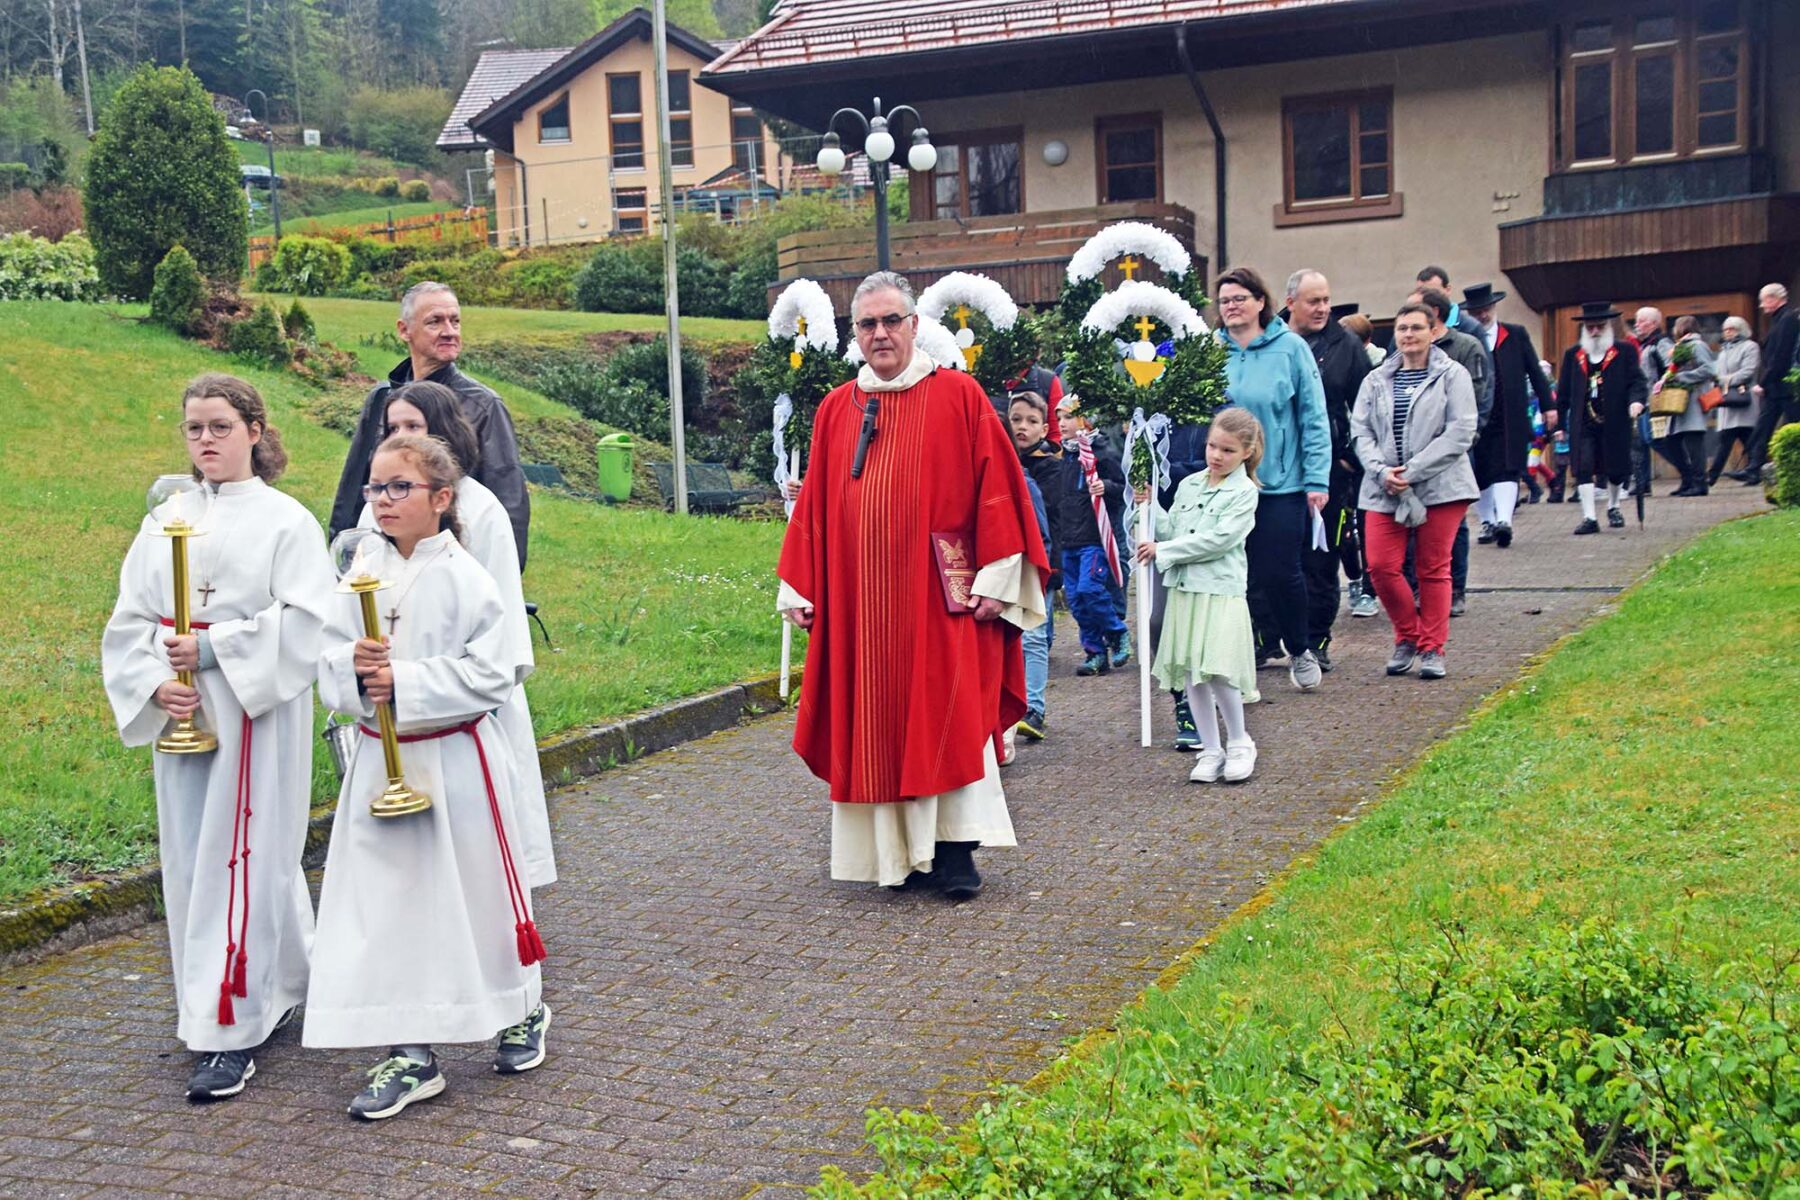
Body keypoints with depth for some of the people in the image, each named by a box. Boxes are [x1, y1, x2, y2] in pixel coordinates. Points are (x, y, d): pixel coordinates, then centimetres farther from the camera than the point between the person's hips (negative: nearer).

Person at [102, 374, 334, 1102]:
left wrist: (213, 650, -19)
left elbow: (305, 623, -13)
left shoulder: (285, 520, -5)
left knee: (243, 861, -5)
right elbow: (129, 622, 9)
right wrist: (154, 683, -9)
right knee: (190, 859, 10)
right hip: (182, 716, 6)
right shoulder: (165, 522, 10)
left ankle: (232, 1032, 2)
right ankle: (274, 991, 26)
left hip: (258, 714, -6)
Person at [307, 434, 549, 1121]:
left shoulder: (464, 577, -11)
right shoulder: (365, 569, 4)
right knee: (385, 904, 4)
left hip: (456, 761, -4)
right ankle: (409, 1055, 13)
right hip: (380, 761, 5)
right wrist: (355, 671, -18)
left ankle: (524, 1011, 33)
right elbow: (332, 656, 5)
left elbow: (491, 672, -16)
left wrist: (404, 683, -21)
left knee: (479, 890, 9)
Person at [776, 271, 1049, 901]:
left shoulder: (958, 396, 0)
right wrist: (798, 587, 7)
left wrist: (996, 580, -9)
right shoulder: (835, 410, 10)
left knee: (946, 718, -4)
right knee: (875, 723, 6)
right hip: (857, 599, 4)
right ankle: (900, 851, 17)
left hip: (939, 595, -3)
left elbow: (996, 488, -3)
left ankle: (954, 850, 5)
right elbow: (813, 506, 11)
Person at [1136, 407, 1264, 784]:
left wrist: (1162, 551, -14)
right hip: (1184, 589, 6)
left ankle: (1238, 743, 12)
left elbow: (1217, 540, -14)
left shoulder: (1244, 493, -5)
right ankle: (1211, 750, 18)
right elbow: (1170, 531, 14)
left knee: (1218, 671, -11)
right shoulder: (1189, 485, 13)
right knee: (1191, 674, 6)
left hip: (1221, 592, -5)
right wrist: (1150, 506, -1)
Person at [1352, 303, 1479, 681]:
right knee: (1381, 566, -5)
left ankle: (1432, 649, 14)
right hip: (1385, 490, 3)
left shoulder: (1452, 375, 0)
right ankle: (1408, 637, 15)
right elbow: (1361, 431, 6)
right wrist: (1382, 471, -12)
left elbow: (1460, 433, -9)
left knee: (1433, 569, 4)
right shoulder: (1376, 380, 11)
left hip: (1439, 487, -3)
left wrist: (1412, 472, -15)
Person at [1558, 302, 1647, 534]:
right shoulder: (1573, 354, 10)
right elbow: (1563, 392, 12)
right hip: (1583, 424, 1)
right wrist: (1559, 423, 9)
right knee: (1582, 469, -9)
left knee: (1616, 468, 8)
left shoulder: (1625, 350, 5)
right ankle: (1589, 517, -5)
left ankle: (1613, 507, 33)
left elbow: (1636, 380, 0)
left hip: (1615, 422, -1)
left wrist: (1636, 400, -21)